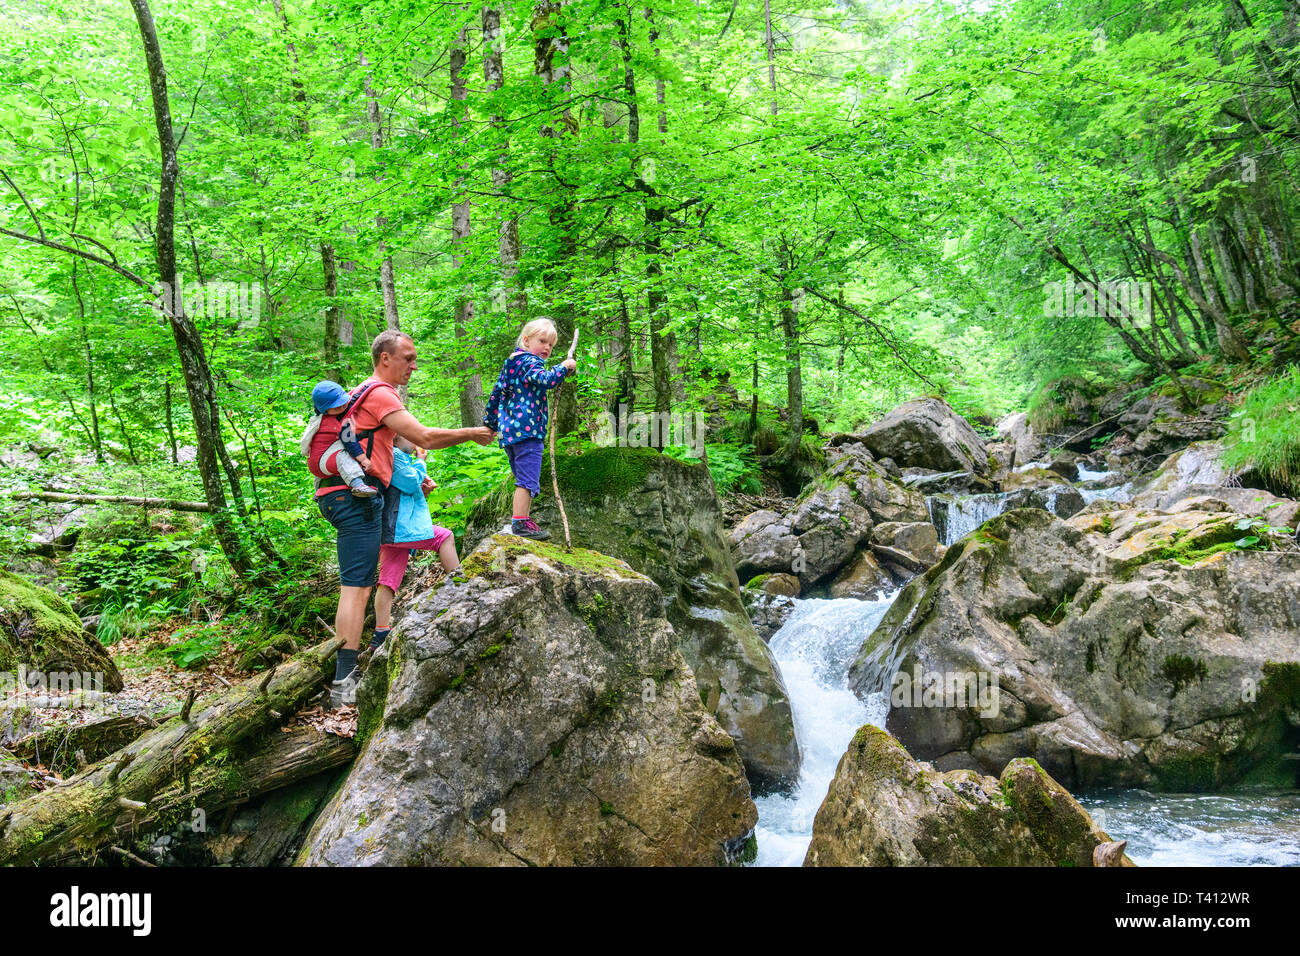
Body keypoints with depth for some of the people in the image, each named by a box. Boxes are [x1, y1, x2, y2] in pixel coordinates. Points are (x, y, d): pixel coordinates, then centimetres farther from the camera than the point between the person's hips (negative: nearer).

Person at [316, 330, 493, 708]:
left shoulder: (366, 392, 24)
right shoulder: (379, 394, -10)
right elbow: (425, 438, -17)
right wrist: (472, 434, -4)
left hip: (352, 494, 11)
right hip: (357, 495, -11)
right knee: (357, 588, -12)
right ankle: (343, 684, -14)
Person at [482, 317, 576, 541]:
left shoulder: (512, 363, 21)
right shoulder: (530, 362, -8)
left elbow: (497, 393, 23)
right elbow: (545, 380, -28)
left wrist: (489, 422, 27)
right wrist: (565, 367, -16)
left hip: (509, 430, 11)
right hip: (527, 430, -10)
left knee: (523, 479, 17)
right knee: (528, 479, -10)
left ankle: (521, 521, 21)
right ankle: (520, 522, -12)